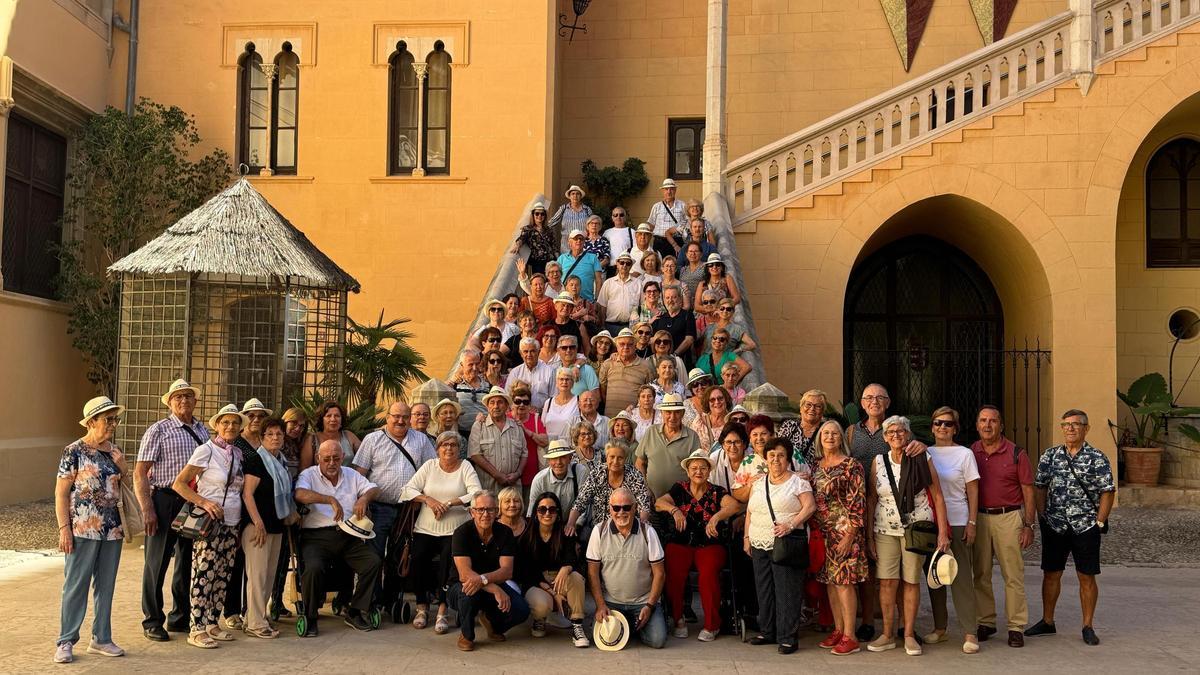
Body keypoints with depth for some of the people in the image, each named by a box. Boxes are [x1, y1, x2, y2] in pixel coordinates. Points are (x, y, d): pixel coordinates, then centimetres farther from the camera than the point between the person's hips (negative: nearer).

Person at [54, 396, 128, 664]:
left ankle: (101, 639, 20)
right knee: (76, 586, 0)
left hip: (112, 530, 6)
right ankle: (66, 642, 10)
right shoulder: (74, 451, -7)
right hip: (83, 530, -6)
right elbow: (61, 493, -8)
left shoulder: (114, 451, 10)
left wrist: (122, 467, -1)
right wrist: (64, 528, -14)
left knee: (106, 586, 11)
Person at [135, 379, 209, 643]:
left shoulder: (203, 430, 10)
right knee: (157, 563, 4)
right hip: (166, 501, -5)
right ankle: (152, 621, 16)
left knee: (188, 562, 14)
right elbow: (140, 473, -9)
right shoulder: (158, 430, -6)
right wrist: (147, 509, -16)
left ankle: (180, 618, 27)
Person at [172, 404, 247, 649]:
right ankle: (197, 630, -1)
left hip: (232, 523, 6)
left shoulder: (238, 453, 12)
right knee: (204, 575, -6)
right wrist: (204, 502, -21)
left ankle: (212, 624, 18)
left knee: (222, 577, 9)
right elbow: (179, 484, -9)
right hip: (210, 521, -6)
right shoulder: (206, 450, -7)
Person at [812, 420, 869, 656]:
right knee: (830, 581, 9)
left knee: (843, 580, -7)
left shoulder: (851, 465, -8)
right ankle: (838, 630, 19)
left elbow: (857, 502, -11)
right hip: (823, 531, 7)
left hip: (844, 530, -6)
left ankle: (849, 637, -2)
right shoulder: (816, 465, 12)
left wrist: (849, 536, -16)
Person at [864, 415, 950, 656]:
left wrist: (943, 532, -8)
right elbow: (871, 500, 7)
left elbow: (937, 496, -2)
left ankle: (909, 635, 15)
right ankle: (887, 635, 11)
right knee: (886, 581, 0)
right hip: (885, 530, 2)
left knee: (911, 581, 3)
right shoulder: (878, 462, 4)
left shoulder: (922, 460, -2)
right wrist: (869, 536, 3)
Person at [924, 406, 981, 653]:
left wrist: (972, 523, -7)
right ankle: (939, 627, 19)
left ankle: (969, 633, -1)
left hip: (958, 523, -3)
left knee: (962, 577, -4)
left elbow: (973, 491, 0)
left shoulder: (964, 454, 0)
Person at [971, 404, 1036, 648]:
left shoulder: (1016, 454, -1)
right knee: (981, 574, 7)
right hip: (979, 518, 3)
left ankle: (1016, 627, 5)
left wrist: (1029, 525, -3)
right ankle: (986, 623, 17)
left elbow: (1028, 491, 1)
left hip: (1008, 518, -3)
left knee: (1013, 575, -2)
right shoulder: (970, 452, 6)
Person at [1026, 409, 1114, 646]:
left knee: (1087, 577, 4)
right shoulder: (1050, 456, 6)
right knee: (1051, 574, 9)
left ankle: (1088, 627, 15)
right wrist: (1042, 517, 2)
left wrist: (1099, 523, -8)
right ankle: (1047, 622, 22)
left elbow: (1107, 492, -4)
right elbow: (1040, 488, 9)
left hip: (1085, 527, -3)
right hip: (1054, 526, 3)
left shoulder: (1097, 458, -3)